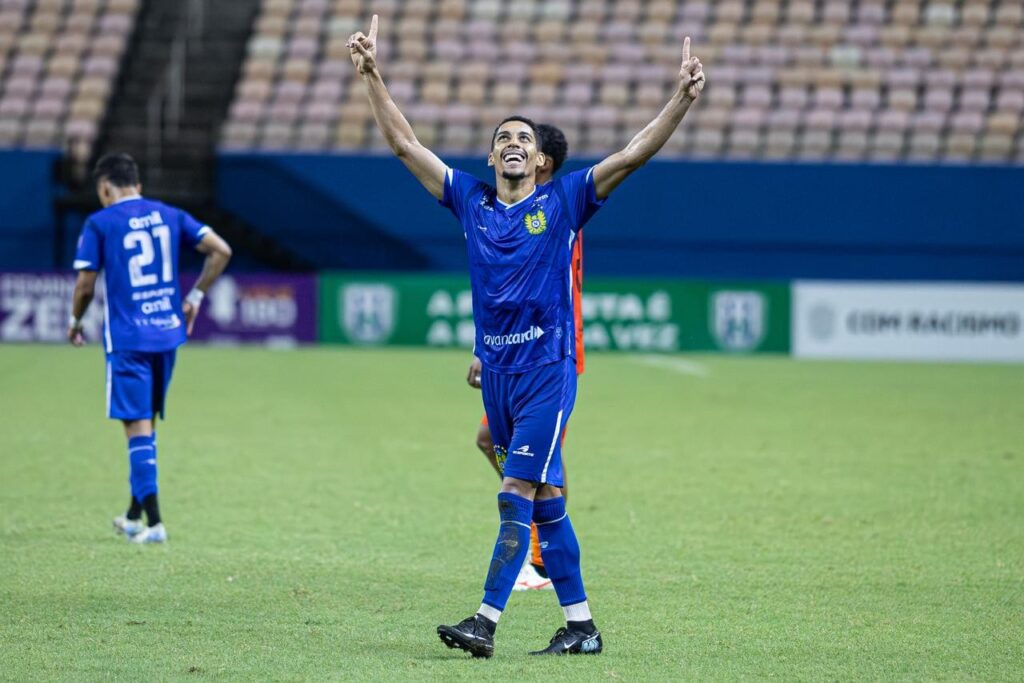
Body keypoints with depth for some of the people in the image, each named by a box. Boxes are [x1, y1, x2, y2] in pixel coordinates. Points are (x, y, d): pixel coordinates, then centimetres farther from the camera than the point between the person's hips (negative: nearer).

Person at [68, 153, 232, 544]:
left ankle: (153, 522, -11)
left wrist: (75, 322, 12)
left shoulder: (99, 224, -5)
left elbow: (85, 285, -7)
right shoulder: (169, 216, 8)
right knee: (147, 424, 17)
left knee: (138, 428, -4)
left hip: (127, 339, -5)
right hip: (167, 334, 5)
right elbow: (221, 251, 3)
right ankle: (135, 515, 26)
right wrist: (195, 297, 12)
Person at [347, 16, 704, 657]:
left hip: (547, 368, -5)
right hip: (496, 369, 5)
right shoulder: (470, 199, 10)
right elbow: (404, 143, 11)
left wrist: (682, 99, -17)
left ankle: (486, 622, -16)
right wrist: (373, 76, 5)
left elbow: (635, 153, -7)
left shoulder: (563, 202, 0)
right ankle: (581, 624, 14)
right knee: (545, 501, 8)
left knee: (519, 495, -11)